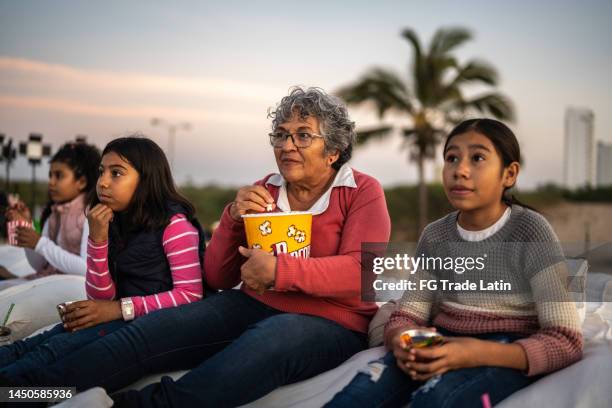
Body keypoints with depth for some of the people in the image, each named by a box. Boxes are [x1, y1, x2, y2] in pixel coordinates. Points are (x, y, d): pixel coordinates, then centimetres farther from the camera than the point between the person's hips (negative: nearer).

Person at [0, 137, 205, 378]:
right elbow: (101, 298, 3)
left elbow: (191, 294, -18)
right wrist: (97, 239, -11)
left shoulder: (174, 223, -11)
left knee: (62, 346, -25)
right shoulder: (113, 225, 11)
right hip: (123, 320, 7)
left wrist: (119, 309, -19)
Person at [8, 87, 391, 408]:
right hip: (252, 307, 5)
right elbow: (219, 278, 10)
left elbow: (362, 270, -18)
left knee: (259, 347, -39)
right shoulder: (264, 191, 12)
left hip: (330, 321, -4)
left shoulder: (363, 192, -1)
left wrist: (278, 271, -27)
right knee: (153, 329, -17)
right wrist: (233, 219, -8)